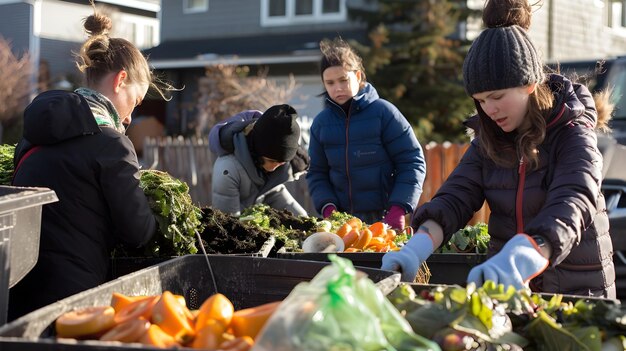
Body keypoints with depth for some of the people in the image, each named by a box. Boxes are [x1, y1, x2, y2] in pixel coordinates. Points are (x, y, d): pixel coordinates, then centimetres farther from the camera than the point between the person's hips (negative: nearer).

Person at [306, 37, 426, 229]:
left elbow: (413, 162, -5)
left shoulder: (384, 112, -5)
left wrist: (398, 209, -14)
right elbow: (316, 173, 12)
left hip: (384, 218, -3)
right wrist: (328, 207, -6)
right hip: (342, 220, 3)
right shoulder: (321, 123, 7)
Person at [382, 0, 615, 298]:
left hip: (574, 292, -4)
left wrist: (515, 262, -50)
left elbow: (570, 207, -30)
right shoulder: (488, 140, 4)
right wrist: (415, 250, -29)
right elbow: (455, 197, -8)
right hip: (506, 288, 4)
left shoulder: (572, 135, -13)